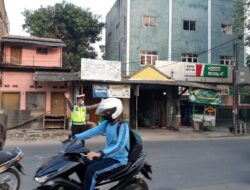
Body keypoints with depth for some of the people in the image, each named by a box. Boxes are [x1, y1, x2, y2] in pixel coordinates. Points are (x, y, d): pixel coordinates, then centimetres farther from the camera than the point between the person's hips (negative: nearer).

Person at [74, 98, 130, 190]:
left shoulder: (123, 126, -21)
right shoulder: (106, 123, 4)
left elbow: (119, 145, -34)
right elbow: (93, 131, 3)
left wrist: (100, 153, -44)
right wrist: (75, 137, -5)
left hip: (118, 159, -8)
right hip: (107, 155, 8)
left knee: (91, 170, -25)